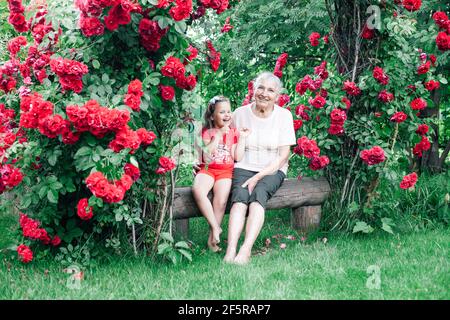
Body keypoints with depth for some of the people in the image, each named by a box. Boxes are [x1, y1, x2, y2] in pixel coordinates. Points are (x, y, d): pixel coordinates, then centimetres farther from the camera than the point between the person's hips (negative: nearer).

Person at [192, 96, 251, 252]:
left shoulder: (234, 133, 13)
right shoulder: (207, 132, 9)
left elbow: (238, 157, 1)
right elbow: (206, 157, -8)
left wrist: (242, 137, -1)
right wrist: (218, 135, -9)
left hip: (226, 170, 0)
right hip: (208, 169, 0)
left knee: (221, 198, -30)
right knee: (197, 190, -33)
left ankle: (212, 236, -15)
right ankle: (215, 227, -21)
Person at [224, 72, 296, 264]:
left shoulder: (284, 115, -1)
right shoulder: (240, 114, 2)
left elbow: (283, 156, -5)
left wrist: (258, 177, -14)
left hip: (272, 170, -1)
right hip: (244, 167, 1)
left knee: (259, 193, -32)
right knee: (240, 195, -30)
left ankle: (246, 249, -46)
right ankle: (230, 250, -46)